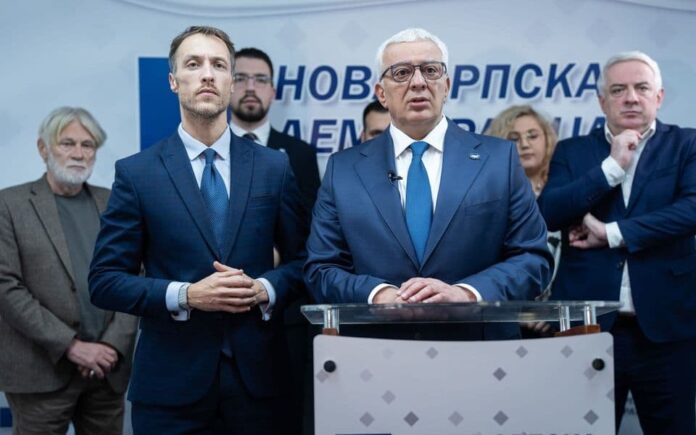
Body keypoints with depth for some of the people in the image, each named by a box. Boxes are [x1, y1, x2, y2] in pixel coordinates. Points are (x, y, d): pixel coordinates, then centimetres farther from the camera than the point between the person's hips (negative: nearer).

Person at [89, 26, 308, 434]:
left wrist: (265, 289, -11)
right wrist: (185, 295, -15)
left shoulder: (274, 166, 4)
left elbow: (302, 259, 8)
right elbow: (105, 280, -3)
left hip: (257, 375, 2)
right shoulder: (136, 172, -1)